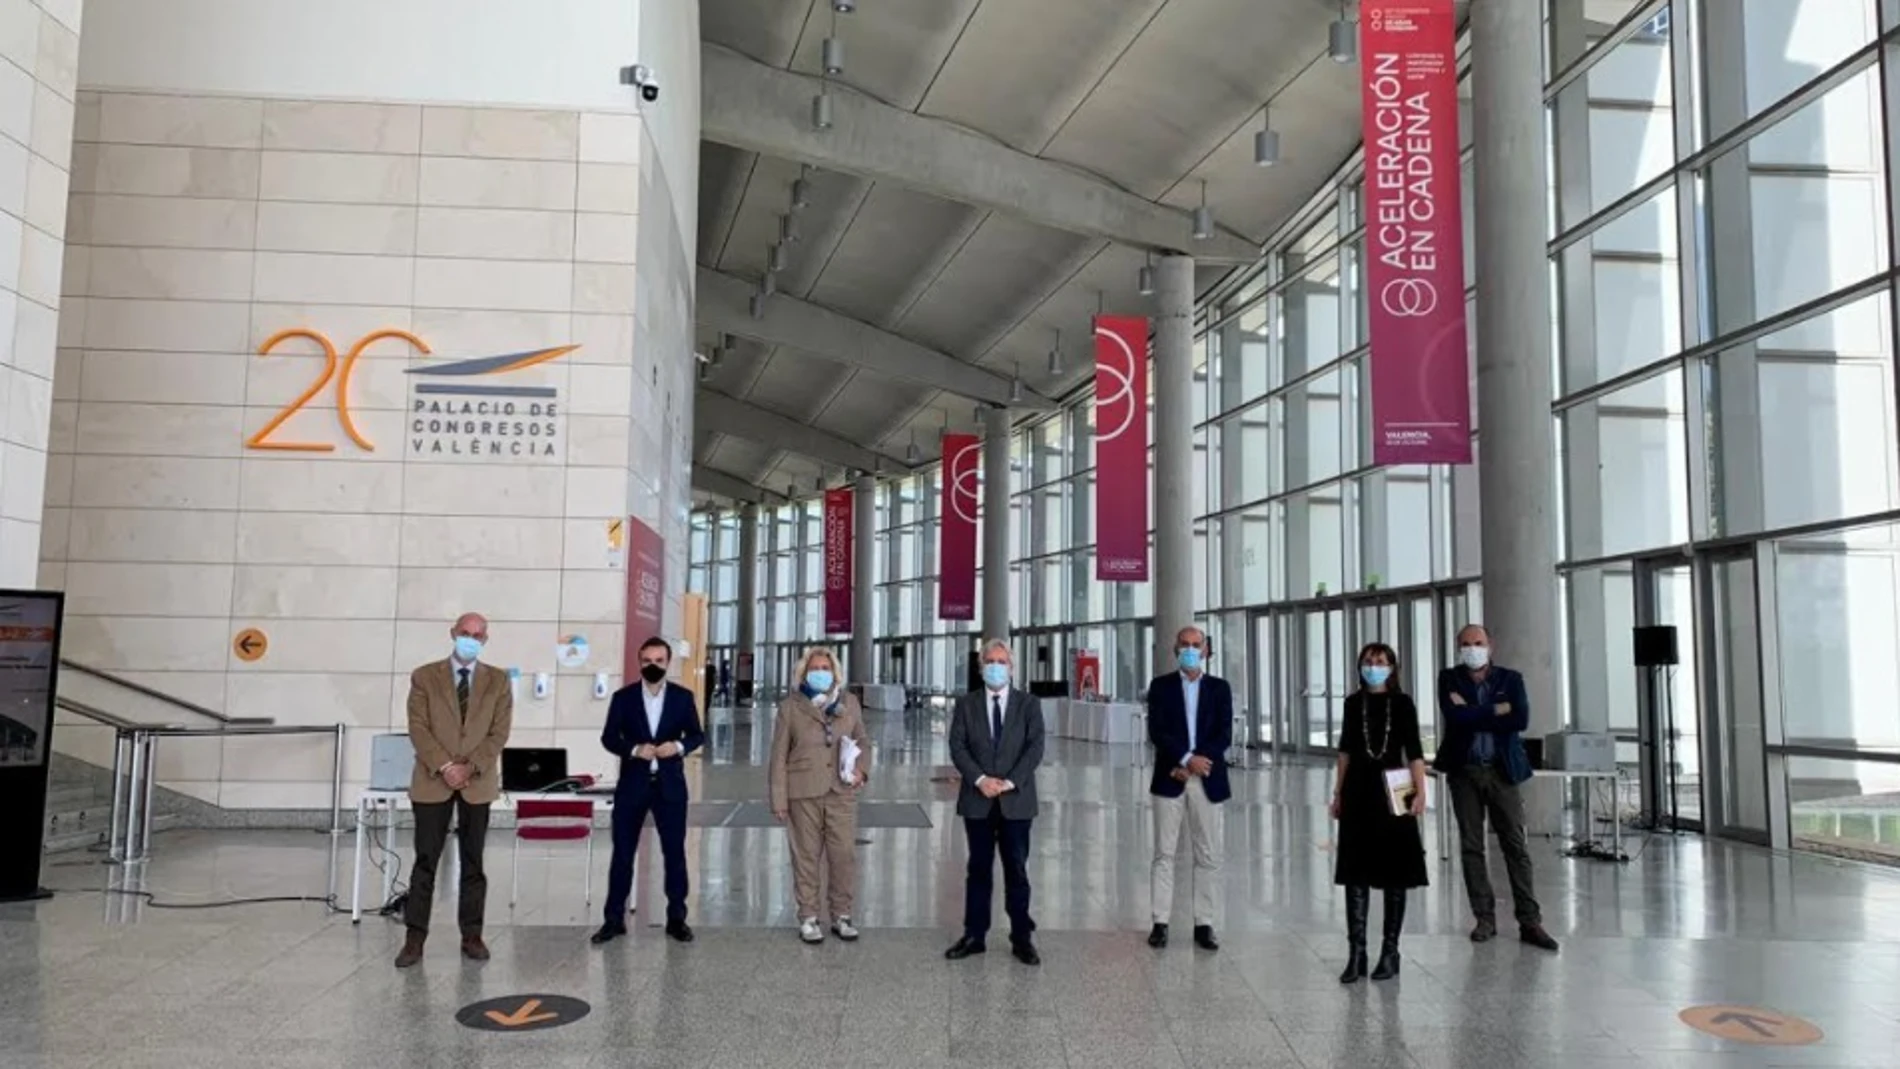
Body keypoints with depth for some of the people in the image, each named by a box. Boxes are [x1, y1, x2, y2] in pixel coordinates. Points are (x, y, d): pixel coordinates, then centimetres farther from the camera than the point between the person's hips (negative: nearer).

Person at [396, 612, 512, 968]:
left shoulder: (498, 681, 5)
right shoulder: (424, 676, 2)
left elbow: (499, 732, -1)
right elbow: (418, 728, -5)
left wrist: (469, 767, -13)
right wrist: (444, 766, -15)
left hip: (478, 782, 1)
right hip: (432, 780, -1)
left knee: (473, 861, 7)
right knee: (426, 860, 1)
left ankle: (472, 935, 14)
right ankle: (415, 938, 6)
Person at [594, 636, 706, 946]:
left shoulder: (683, 697, 2)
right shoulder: (623, 697, 1)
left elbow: (697, 734, 5)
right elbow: (608, 737, -1)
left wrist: (679, 746, -15)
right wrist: (634, 749, -18)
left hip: (670, 784, 0)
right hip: (632, 784, 0)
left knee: (675, 852, 5)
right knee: (622, 852, 4)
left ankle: (676, 918, 15)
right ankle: (614, 919, 13)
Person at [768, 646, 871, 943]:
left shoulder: (849, 703, 10)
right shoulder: (790, 707, 2)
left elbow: (862, 740, 18)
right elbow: (779, 756, 2)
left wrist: (862, 768, -2)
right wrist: (779, 799, -3)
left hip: (842, 791, 2)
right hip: (804, 793, -2)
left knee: (845, 854, 1)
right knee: (806, 856, 3)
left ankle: (841, 914, 16)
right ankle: (808, 917, 15)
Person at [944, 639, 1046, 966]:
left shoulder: (1029, 704, 4)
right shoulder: (966, 704, 7)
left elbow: (1035, 748, -5)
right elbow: (957, 746, -2)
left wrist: (1009, 782, -15)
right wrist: (980, 779, -15)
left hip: (1016, 800, -1)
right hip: (977, 800, 1)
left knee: (1017, 870, 3)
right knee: (979, 869, 8)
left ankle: (1022, 938, 11)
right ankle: (974, 935, 14)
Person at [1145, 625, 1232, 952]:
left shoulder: (1220, 688, 7)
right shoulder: (1161, 686, 4)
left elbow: (1225, 735, -2)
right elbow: (1156, 732, -6)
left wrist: (1194, 764, -12)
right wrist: (1186, 759, -18)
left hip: (1207, 780, 1)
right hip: (1170, 779, -1)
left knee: (1208, 856, 4)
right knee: (1164, 854, 2)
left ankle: (1204, 924, 11)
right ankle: (1160, 923, 7)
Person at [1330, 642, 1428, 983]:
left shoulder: (1402, 703, -1)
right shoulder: (1353, 703, 6)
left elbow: (1414, 750, -7)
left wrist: (1420, 791, -17)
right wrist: (1338, 792, 11)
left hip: (1392, 791, -2)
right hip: (1358, 792, 2)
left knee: (1394, 872, 5)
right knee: (1356, 871, 0)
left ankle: (1390, 951, 15)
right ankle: (1357, 953, 3)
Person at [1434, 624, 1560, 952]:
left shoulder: (1510, 679, 4)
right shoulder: (1449, 679, 3)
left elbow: (1520, 720, -11)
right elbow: (1454, 717, -14)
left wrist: (1473, 715, -11)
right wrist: (1495, 711, -12)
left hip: (1502, 770, 0)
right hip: (1464, 771, 1)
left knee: (1515, 845, 0)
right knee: (1471, 846, 4)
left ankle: (1529, 921, 4)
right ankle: (1485, 919, 13)